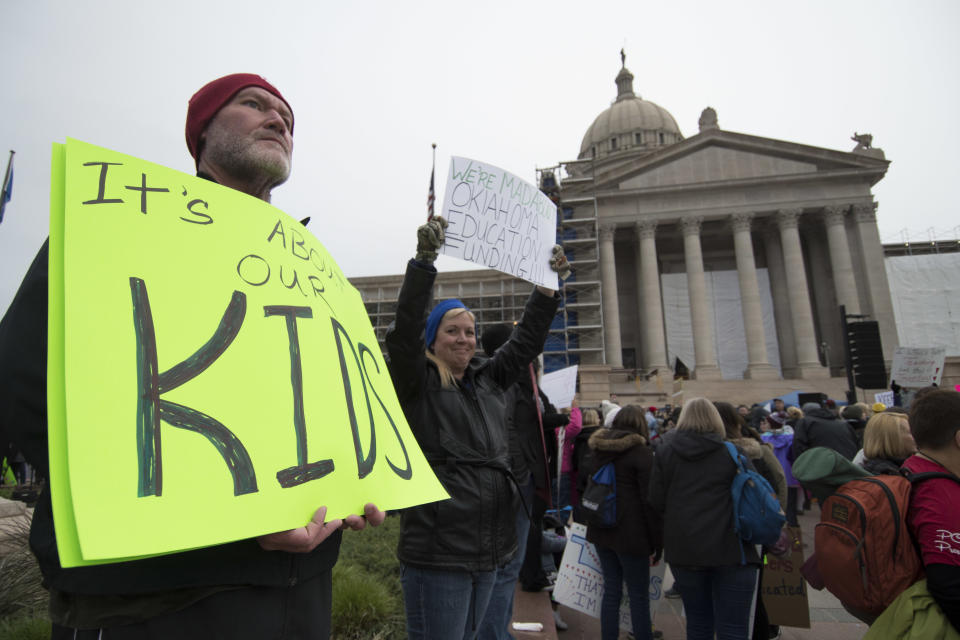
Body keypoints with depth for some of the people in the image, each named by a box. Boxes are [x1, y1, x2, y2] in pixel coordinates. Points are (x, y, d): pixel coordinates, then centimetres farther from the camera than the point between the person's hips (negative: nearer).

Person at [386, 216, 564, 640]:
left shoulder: (487, 379, 11)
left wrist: (548, 283, 12)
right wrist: (424, 260, -27)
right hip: (437, 553, -6)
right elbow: (405, 330, -21)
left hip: (489, 549, 7)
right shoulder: (417, 383, -7)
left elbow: (526, 341, 15)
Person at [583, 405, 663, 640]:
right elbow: (650, 500, -13)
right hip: (630, 533, -6)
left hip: (601, 530, 6)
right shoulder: (642, 452, -11)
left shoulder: (598, 450, 9)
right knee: (639, 596, 5)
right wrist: (658, 541, -7)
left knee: (611, 589, 15)